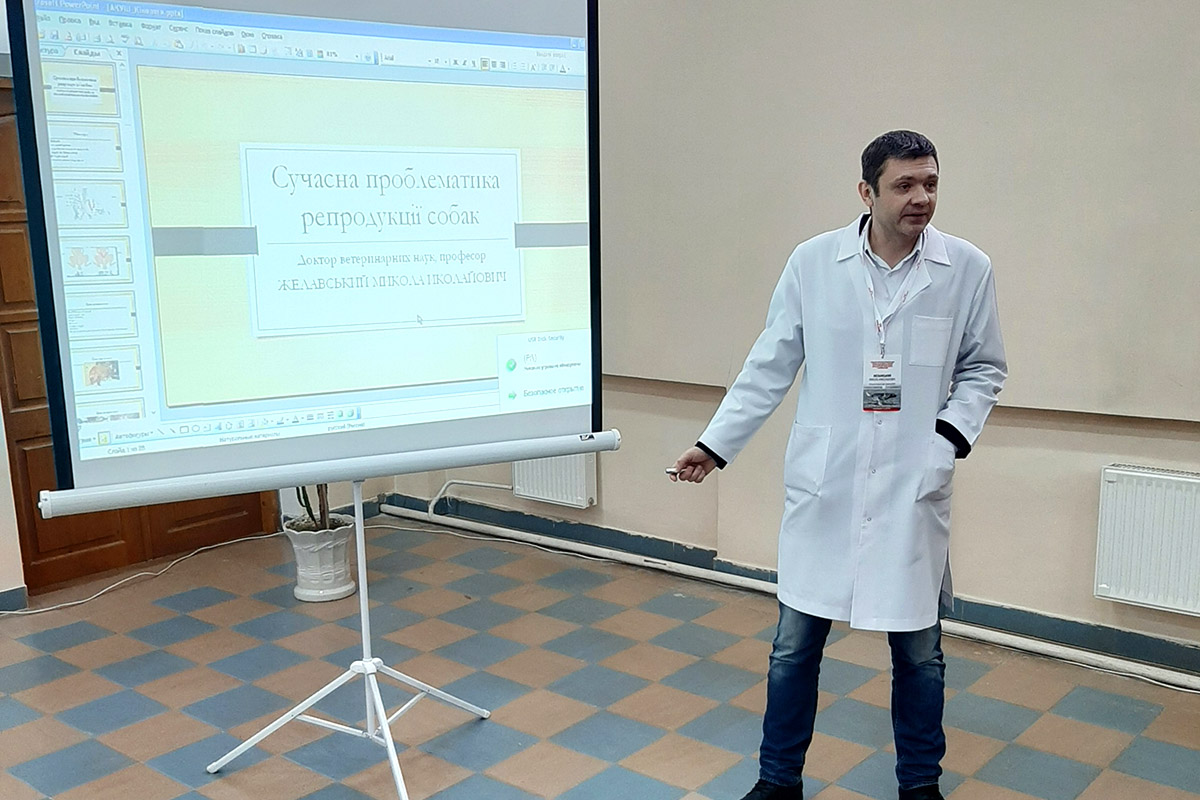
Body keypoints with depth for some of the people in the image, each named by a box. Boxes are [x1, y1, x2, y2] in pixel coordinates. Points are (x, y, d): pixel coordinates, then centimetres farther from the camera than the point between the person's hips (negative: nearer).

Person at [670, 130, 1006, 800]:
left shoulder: (968, 269, -3)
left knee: (919, 649, 13)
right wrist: (716, 444, 0)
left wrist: (953, 430, -9)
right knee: (795, 642, 9)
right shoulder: (813, 262, -4)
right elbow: (770, 367, 2)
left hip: (915, 488, 0)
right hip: (823, 486, 0)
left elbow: (985, 367, 8)